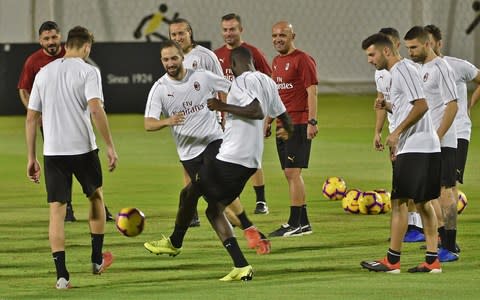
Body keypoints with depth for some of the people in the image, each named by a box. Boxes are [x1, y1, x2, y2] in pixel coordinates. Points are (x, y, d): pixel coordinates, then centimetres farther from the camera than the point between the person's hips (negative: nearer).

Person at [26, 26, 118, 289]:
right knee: (96, 196, 22)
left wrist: (31, 157, 14)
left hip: (53, 151, 3)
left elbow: (31, 117, 10)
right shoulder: (88, 71, -4)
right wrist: (110, 146, -13)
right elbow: (95, 109, -17)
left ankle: (61, 275, -6)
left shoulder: (44, 73, 11)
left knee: (56, 210, 2)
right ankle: (97, 259, 30)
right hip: (82, 148, -3)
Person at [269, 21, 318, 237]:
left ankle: (294, 224, -9)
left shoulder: (302, 60, -9)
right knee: (290, 174, 9)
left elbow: (312, 92, -13)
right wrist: (268, 121, 22)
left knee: (292, 172, -11)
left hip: (299, 124, -9)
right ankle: (303, 222, 15)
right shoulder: (276, 62, 16)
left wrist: (312, 122, -20)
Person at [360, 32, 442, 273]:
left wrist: (397, 132, -18)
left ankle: (392, 260, -4)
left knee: (399, 201, -6)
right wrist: (388, 106, 10)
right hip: (427, 146, 10)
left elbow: (421, 105, -20)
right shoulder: (399, 71, 20)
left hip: (414, 148, -10)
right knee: (423, 202, 10)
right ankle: (432, 260, 9)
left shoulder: (402, 70, -11)